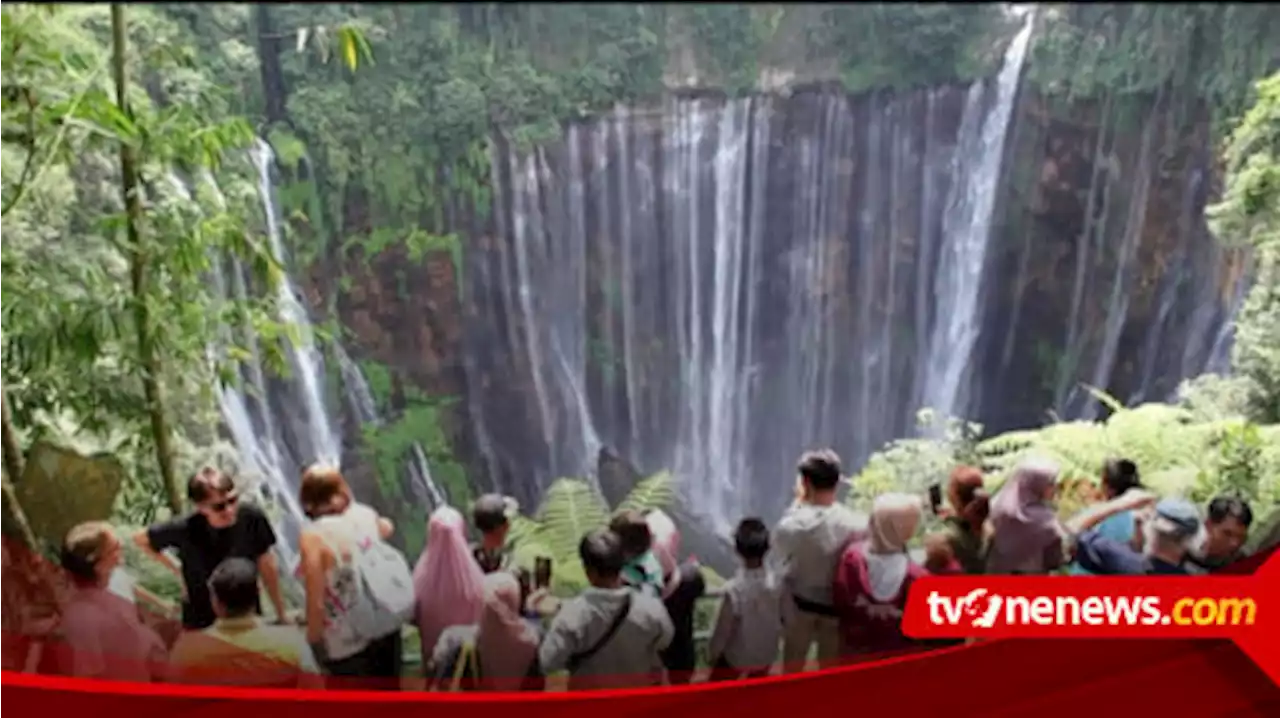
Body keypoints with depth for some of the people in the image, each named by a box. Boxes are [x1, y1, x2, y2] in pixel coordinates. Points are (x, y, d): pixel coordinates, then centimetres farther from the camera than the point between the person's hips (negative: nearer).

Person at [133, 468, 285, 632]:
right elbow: (141, 540, -4)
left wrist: (281, 615, 1)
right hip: (202, 623, -1)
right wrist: (177, 571, -6)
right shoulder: (185, 529, -24)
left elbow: (266, 565, -7)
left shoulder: (252, 517, -21)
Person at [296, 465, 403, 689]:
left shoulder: (313, 537, -21)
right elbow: (386, 528, 20)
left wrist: (314, 641, -5)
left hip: (346, 641, -5)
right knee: (388, 694, 25)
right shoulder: (364, 515, -5)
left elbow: (316, 602, -19)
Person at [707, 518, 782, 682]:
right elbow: (783, 618, -5)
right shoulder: (777, 583, -22)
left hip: (736, 657, -3)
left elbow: (723, 629, -21)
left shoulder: (734, 589, -34)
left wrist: (712, 653, -2)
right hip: (766, 654, 4)